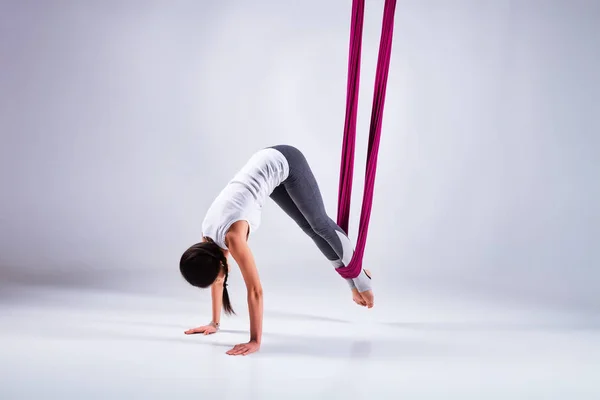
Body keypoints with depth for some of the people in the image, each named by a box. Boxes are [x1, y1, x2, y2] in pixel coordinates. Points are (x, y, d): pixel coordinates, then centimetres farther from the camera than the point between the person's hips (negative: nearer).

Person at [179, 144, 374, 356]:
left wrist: (255, 341, -29)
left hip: (284, 162, -6)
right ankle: (353, 282, 31)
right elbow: (217, 280, 5)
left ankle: (361, 278, 27)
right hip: (266, 164, 6)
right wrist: (214, 323, 10)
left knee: (320, 224, 7)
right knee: (308, 226, 16)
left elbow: (255, 290, -30)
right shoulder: (208, 235, -10)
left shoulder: (232, 234, -31)